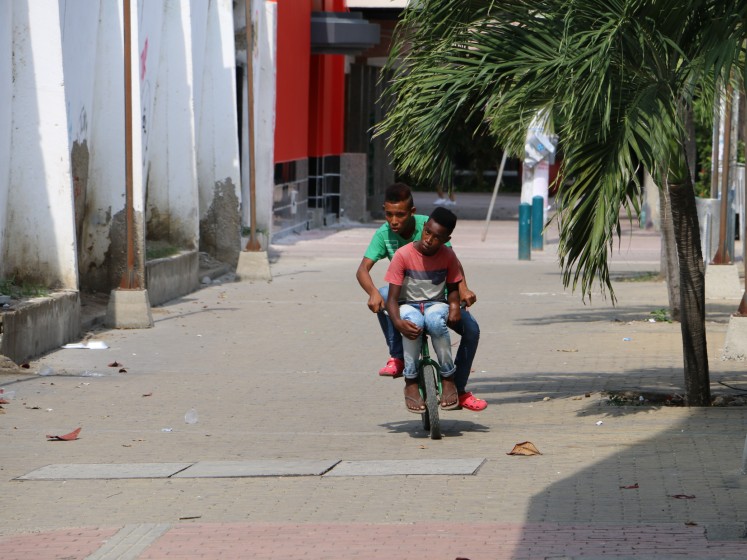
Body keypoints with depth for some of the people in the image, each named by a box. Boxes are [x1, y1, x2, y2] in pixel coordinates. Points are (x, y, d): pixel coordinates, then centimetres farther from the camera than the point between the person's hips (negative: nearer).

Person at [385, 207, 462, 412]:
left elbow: (452, 287, 9)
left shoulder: (448, 256, -5)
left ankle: (448, 379, -23)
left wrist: (455, 305, -14)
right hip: (409, 305, -1)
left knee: (435, 321, -37)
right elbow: (392, 298, -15)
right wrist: (398, 322, -34)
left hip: (435, 305, 1)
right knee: (413, 323, -38)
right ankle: (411, 383, -26)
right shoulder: (403, 255, -15)